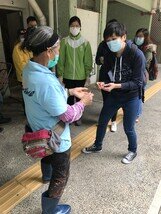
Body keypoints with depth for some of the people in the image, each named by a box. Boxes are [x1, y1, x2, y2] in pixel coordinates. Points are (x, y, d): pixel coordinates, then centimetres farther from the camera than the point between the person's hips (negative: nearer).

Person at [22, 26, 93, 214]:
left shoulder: (29, 69, -8)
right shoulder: (46, 81, -37)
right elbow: (67, 116, -28)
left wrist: (70, 91, 2)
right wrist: (83, 102, -11)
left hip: (40, 131, 10)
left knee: (47, 154, 39)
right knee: (61, 176, 16)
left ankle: (47, 175, 72)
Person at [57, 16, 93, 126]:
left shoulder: (85, 42, -3)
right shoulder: (64, 41, -3)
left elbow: (88, 60, -1)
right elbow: (61, 59, -3)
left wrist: (87, 74, -2)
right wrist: (60, 74, -5)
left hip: (81, 76, 0)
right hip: (68, 76, 0)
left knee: (79, 97, 12)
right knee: (70, 97, 12)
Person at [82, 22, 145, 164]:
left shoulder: (137, 55, -21)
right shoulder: (109, 54, -4)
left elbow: (138, 82, -20)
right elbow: (108, 75, 6)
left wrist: (116, 86, -31)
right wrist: (104, 83, -17)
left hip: (131, 97, -5)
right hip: (113, 95, 5)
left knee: (128, 128, 7)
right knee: (102, 122, 14)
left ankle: (133, 151, 38)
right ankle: (97, 146, 40)